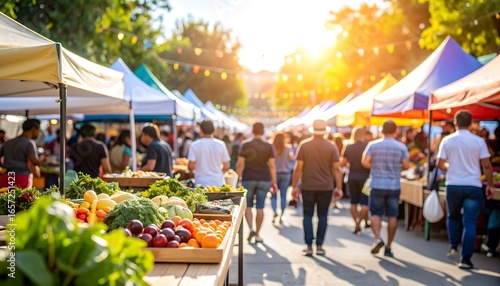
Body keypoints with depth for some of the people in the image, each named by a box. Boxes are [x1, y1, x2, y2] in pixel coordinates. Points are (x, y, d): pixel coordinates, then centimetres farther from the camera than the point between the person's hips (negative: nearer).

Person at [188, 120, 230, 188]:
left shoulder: (195, 145, -5)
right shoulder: (221, 144, 0)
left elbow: (191, 166, -8)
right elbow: (226, 167, 3)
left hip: (201, 183, -1)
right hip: (218, 183, 1)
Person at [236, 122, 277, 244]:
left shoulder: (245, 144, -2)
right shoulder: (268, 146, 0)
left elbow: (240, 164, -6)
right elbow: (272, 166, -2)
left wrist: (238, 178, 3)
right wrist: (274, 182, 4)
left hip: (248, 179, -1)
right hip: (264, 179, 1)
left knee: (248, 205, 11)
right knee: (260, 207, 6)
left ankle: (251, 228, -8)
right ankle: (257, 234, 11)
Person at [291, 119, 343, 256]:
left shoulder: (304, 145, -4)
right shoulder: (332, 146, -3)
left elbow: (298, 167, -6)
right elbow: (337, 168, -4)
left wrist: (294, 186, 1)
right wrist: (339, 188, 2)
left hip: (308, 187, 0)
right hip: (326, 187, 1)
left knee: (308, 216, 8)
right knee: (322, 216, 9)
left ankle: (309, 246, 5)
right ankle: (319, 246, 10)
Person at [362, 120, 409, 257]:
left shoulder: (373, 145, -3)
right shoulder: (402, 147, -2)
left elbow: (365, 162, -9)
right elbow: (406, 165, -4)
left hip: (377, 185, 0)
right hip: (394, 185, 1)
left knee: (375, 213, 9)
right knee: (392, 216, 8)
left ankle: (377, 238, -12)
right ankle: (388, 247, 11)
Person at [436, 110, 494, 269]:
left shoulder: (447, 140, -1)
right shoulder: (479, 141, -3)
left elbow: (440, 164, 0)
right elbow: (486, 165, -4)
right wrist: (490, 185, 7)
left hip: (453, 185, 1)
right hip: (473, 186, -1)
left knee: (453, 217, 23)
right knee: (470, 223, 3)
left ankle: (453, 247, 12)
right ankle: (466, 259, 2)